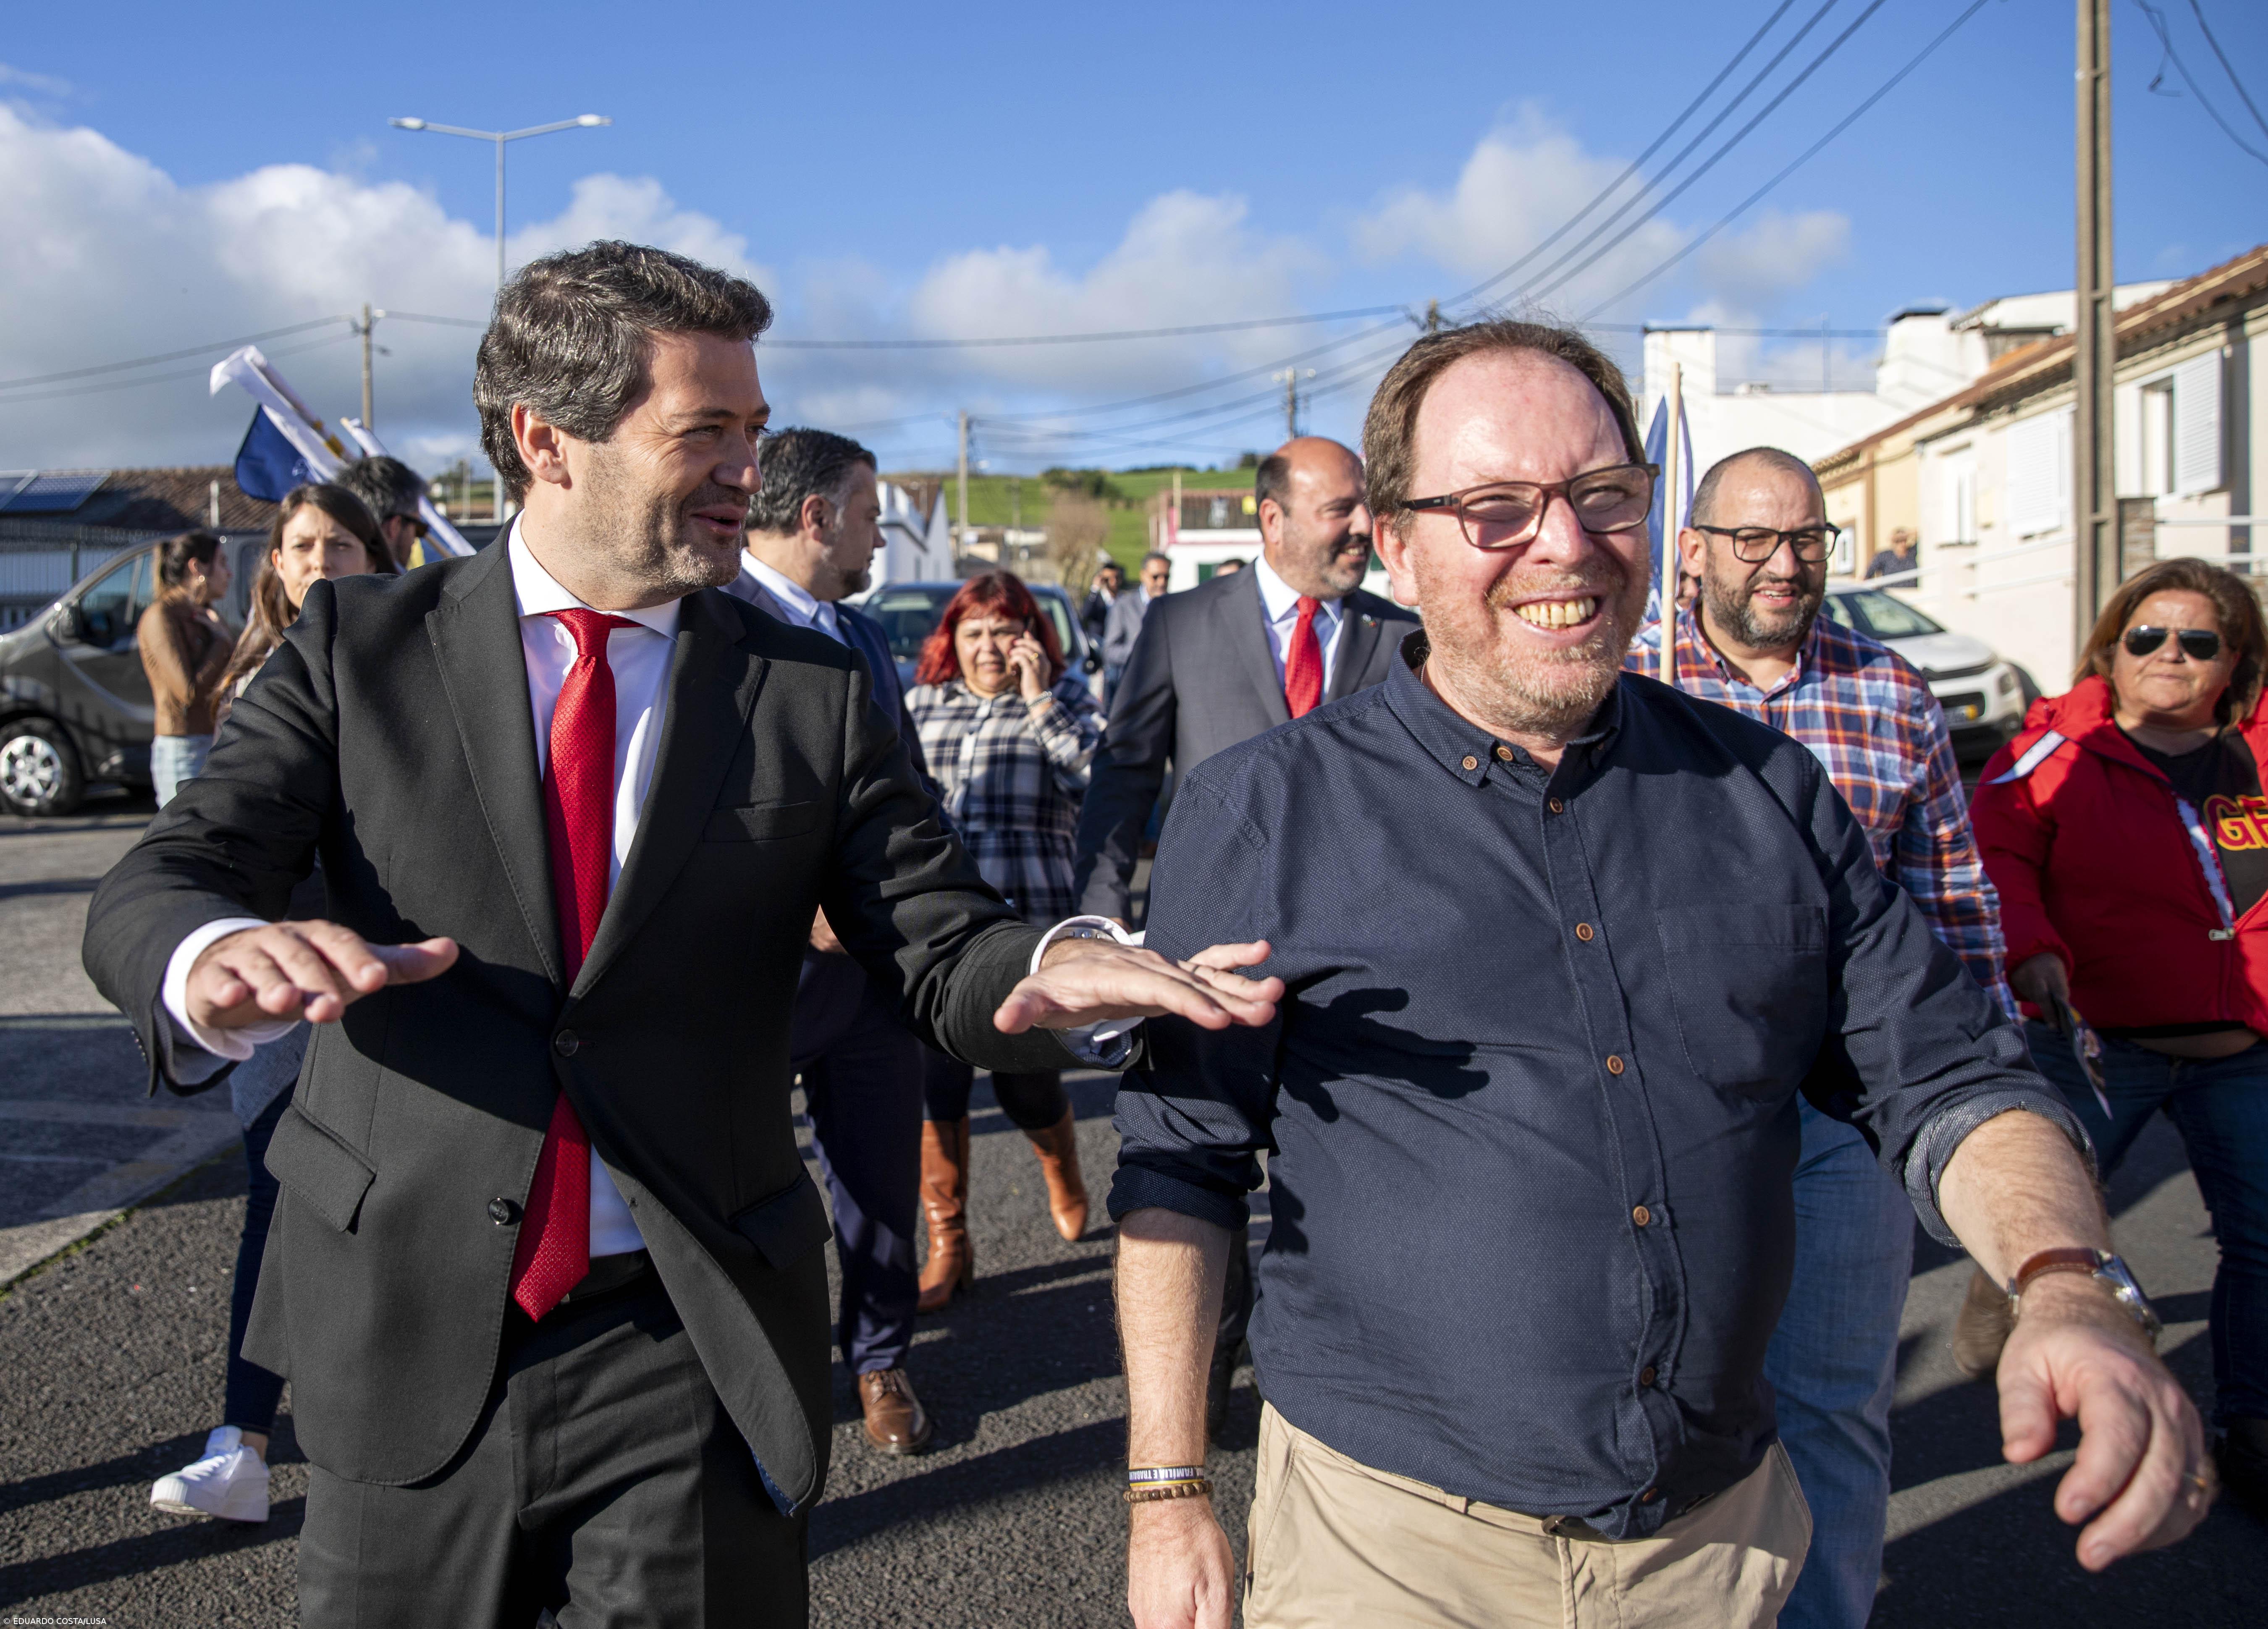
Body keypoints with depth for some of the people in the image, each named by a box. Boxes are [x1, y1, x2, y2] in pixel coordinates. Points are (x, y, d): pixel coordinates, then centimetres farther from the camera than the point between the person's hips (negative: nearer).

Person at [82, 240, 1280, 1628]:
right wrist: (217, 958, -35)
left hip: (694, 1356, 0)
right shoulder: (361, 647, -1)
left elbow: (947, 953, -4)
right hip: (410, 1344, 1)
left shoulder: (815, 693, 0)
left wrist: (1057, 969, -29)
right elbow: (153, 888, -9)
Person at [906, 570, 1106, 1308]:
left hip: (1026, 920, -2)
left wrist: (1040, 701, -11)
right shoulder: (921, 704, 15)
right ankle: (948, 1245, 12)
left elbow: (1097, 778, -10)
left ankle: (1063, 1173, 37)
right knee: (934, 1076, -2)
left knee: (1026, 1079, 2)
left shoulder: (1064, 698, 7)